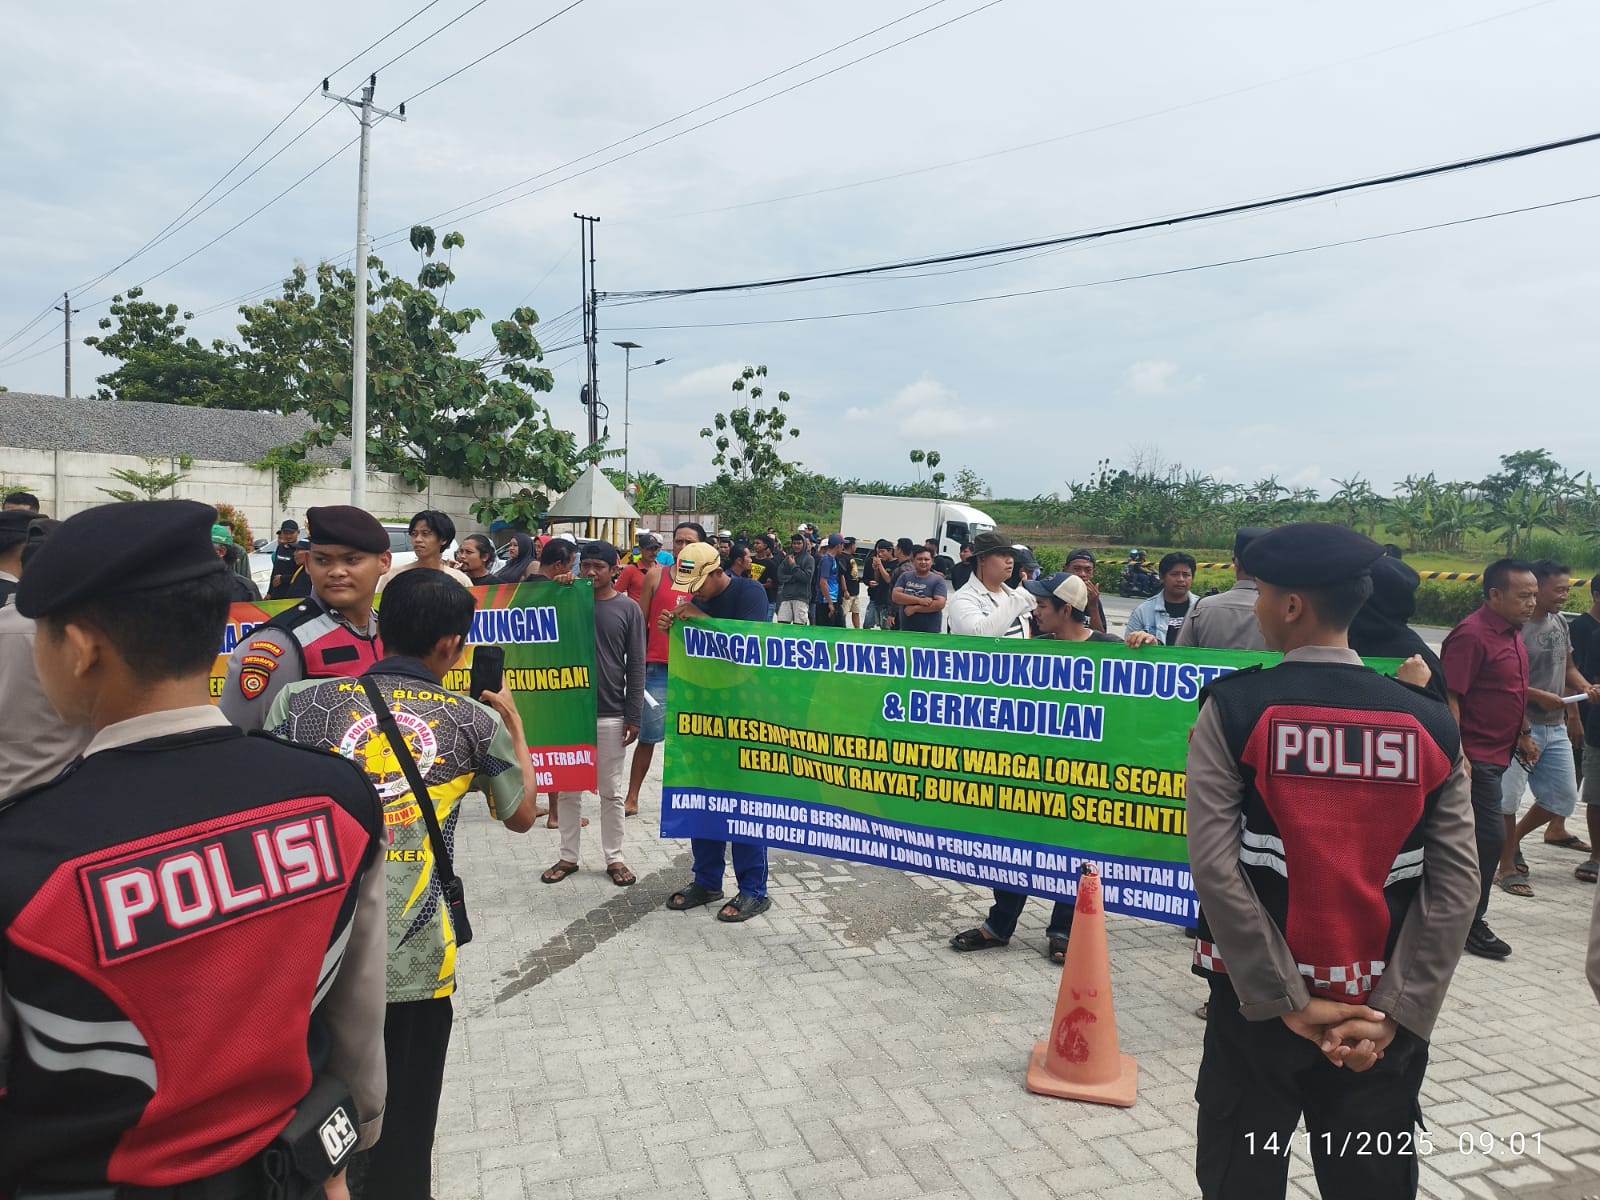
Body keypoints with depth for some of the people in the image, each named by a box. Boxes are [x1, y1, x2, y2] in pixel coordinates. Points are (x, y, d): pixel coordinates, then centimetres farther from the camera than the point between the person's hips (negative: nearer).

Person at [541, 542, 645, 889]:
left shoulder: (628, 609, -1)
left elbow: (636, 666, -1)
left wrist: (633, 715, -6)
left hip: (610, 715, -2)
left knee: (611, 792, 7)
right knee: (567, 790, 10)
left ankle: (614, 858, 19)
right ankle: (568, 856, 23)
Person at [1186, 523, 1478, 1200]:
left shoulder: (1233, 710, -11)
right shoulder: (1430, 724, -1)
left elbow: (1215, 865, -17)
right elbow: (1455, 883, -7)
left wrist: (1287, 1001, -11)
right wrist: (1395, 1013, -7)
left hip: (1258, 1005, -2)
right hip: (1381, 1016, 3)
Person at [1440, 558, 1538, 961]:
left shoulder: (1512, 632, 11)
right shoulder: (1471, 635, -19)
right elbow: (1449, 698, -23)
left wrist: (1523, 735, 21)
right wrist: (1457, 755, -26)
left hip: (1495, 754, 9)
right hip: (1474, 756, -9)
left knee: (1465, 836, 17)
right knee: (1489, 836, -6)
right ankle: (1471, 925, 5)